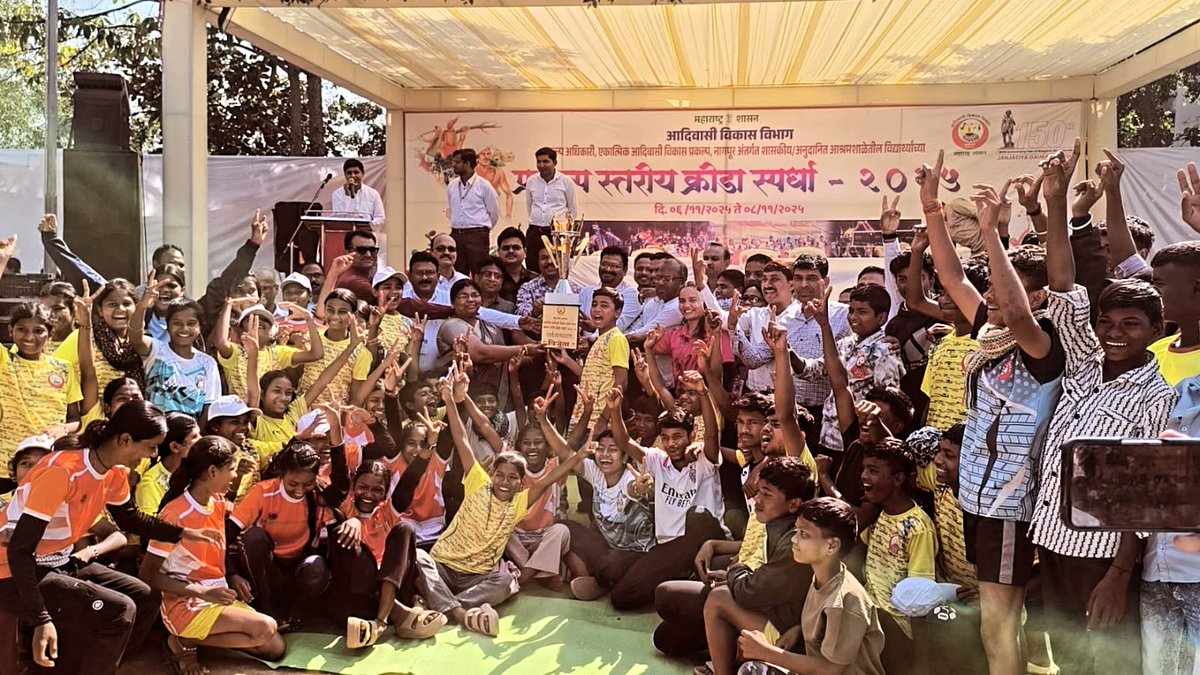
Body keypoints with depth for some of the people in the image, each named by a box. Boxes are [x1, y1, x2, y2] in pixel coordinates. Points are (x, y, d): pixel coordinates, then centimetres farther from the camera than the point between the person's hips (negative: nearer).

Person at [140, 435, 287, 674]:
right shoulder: (175, 514, -18)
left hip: (219, 597, 8)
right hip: (186, 605, -8)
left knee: (276, 649, -2)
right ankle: (184, 642, -8)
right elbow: (147, 575, -16)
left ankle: (208, 635, 9)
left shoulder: (219, 504, 5)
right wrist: (203, 592, -22)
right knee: (265, 628, -24)